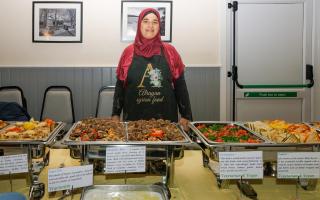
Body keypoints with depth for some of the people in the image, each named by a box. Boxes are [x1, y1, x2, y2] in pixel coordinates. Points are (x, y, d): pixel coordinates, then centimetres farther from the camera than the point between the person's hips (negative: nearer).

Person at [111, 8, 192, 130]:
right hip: (134, 118, 0)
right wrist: (115, 115, 3)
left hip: (165, 117, 0)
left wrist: (185, 115, 0)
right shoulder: (129, 52, 3)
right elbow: (120, 85, 7)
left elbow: (180, 85, 3)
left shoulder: (169, 51, 2)